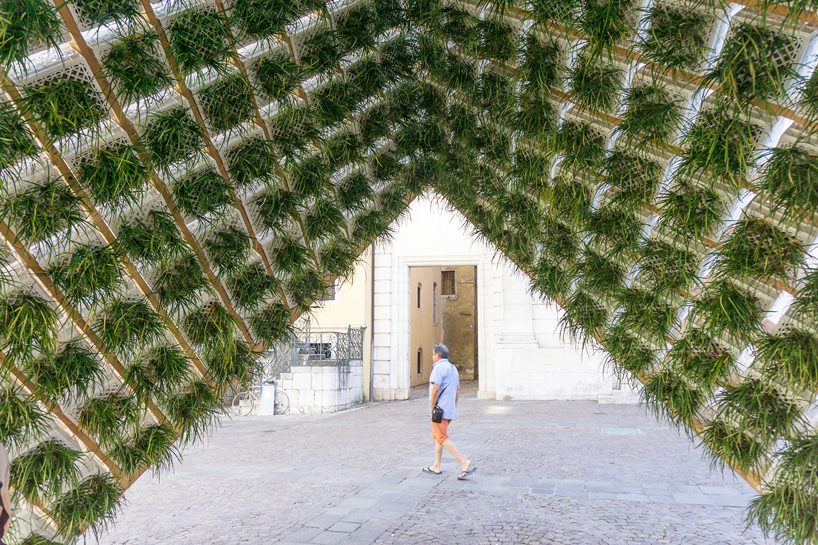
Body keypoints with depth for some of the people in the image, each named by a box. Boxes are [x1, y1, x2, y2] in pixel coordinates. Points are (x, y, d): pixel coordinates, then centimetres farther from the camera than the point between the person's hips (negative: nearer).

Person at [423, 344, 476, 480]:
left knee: (442, 439, -8)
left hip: (440, 410, -10)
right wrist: (454, 407, 21)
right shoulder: (453, 368, 14)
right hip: (450, 410, 10)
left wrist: (431, 409, -14)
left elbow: (436, 389, -22)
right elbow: (457, 389, 17)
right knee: (437, 436, 19)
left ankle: (466, 464, -14)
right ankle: (436, 467, 24)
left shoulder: (439, 367, -15)